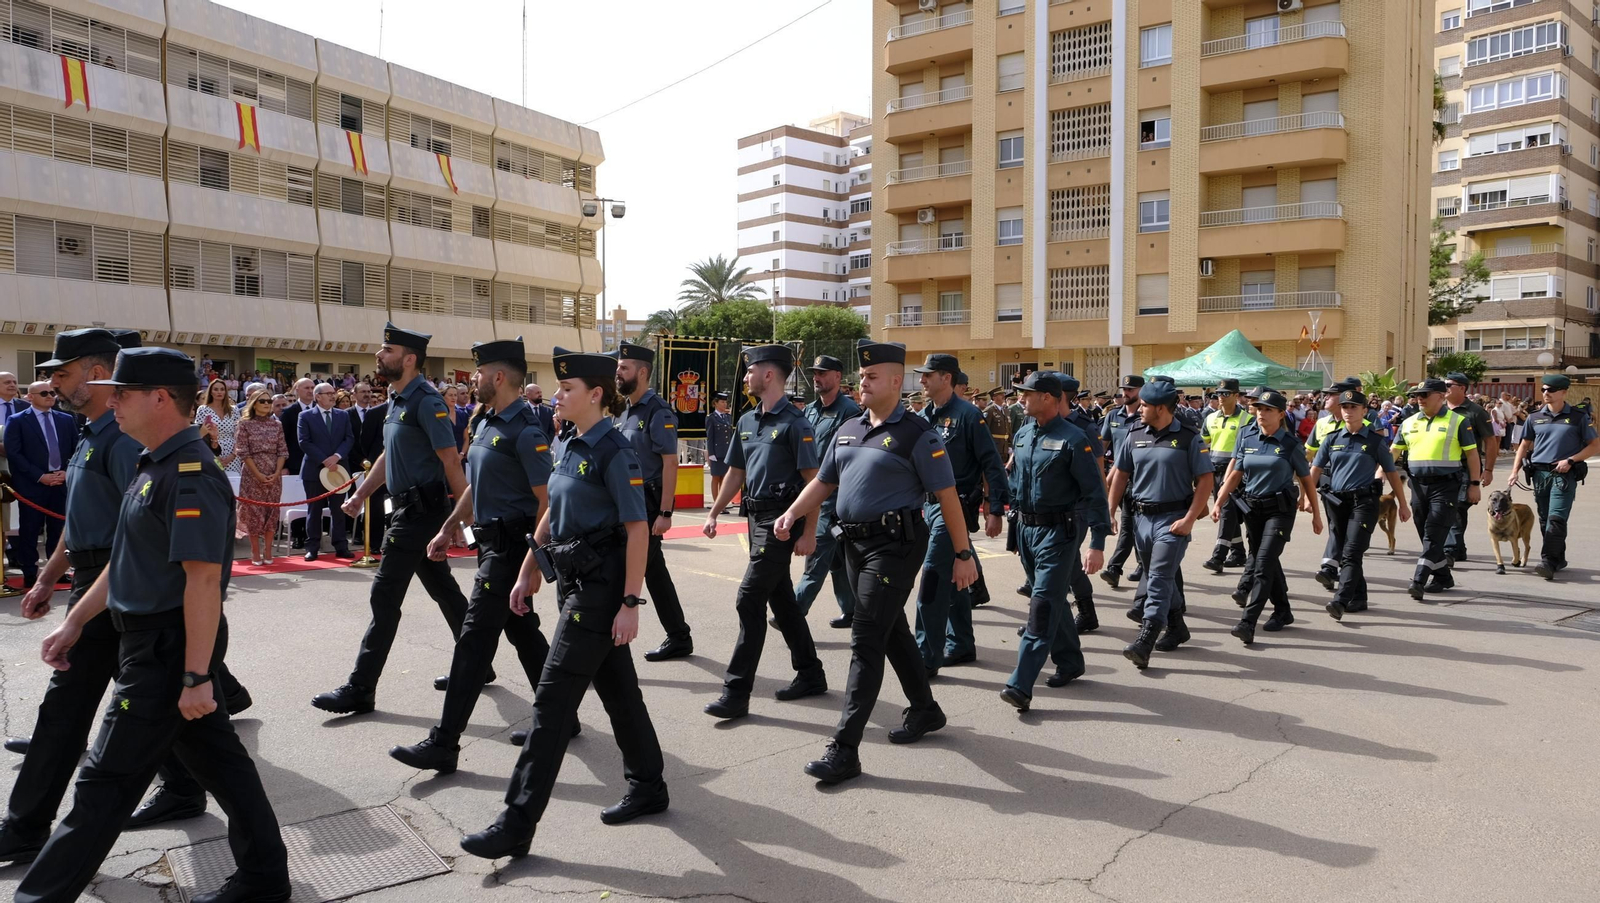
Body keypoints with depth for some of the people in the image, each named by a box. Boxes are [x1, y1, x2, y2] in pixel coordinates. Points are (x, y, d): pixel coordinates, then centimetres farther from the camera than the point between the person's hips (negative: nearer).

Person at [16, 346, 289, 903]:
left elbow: (204, 578, -25)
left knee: (107, 782, 3)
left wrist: (196, 676, -25)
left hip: (168, 650, -10)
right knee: (218, 759, 14)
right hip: (152, 642, 10)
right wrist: (75, 622, 20)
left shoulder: (191, 475, -21)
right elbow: (128, 560, 20)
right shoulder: (156, 466, 12)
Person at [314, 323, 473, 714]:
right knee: (443, 589, 16)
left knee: (385, 597, -6)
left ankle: (361, 689, 1)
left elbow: (451, 461, -19)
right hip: (408, 507, 10)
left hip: (421, 510, -10)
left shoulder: (426, 401, -17)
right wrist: (360, 494, 18)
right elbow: (388, 456, 22)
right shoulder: (399, 401, 13)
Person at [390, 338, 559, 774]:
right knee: (523, 631, 16)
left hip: (510, 548, -10)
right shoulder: (487, 424, 12)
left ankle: (444, 743, 1)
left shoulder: (526, 432, -18)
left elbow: (546, 501, -19)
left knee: (475, 638, -6)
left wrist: (533, 562, -19)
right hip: (492, 541, 10)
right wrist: (448, 529, 20)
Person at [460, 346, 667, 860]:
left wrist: (630, 603, -20)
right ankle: (648, 788, 31)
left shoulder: (614, 451, -15)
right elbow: (552, 514, 19)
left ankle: (518, 824, 0)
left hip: (601, 586, -9)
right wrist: (529, 572, 17)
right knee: (617, 688, 17)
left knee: (554, 699, -6)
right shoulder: (573, 447, 11)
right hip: (575, 582, 9)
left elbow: (637, 529, -17)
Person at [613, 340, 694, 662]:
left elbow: (670, 463, -17)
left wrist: (665, 513, -20)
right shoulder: (627, 412, 13)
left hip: (648, 507, -9)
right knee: (655, 573, 13)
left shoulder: (658, 413, -13)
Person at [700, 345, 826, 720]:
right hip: (757, 517, 8)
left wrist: (809, 532, -17)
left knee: (750, 600, -10)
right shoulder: (747, 421, 11)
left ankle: (736, 692, -4)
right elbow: (736, 472, 19)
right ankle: (810, 675, 27)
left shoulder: (794, 423, -12)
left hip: (782, 520, -8)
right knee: (781, 598, 14)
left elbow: (813, 480, -13)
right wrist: (714, 513, 13)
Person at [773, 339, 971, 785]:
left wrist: (963, 554, -8)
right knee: (892, 631, 19)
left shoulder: (917, 434, -9)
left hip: (895, 545, -7)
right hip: (855, 542, 8)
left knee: (866, 640, -9)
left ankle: (845, 749, -7)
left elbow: (947, 496, -9)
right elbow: (823, 482, 16)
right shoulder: (848, 430, 12)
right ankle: (925, 710, 38)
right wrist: (792, 514, -1)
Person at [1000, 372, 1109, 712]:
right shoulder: (1022, 435, 8)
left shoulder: (1073, 439, -14)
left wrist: (1098, 544, -16)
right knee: (1052, 601, 18)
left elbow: (1095, 493, -13)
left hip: (1057, 531, -7)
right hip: (1025, 528, 8)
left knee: (1043, 607, -9)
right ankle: (1069, 663, 34)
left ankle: (1021, 686, -13)